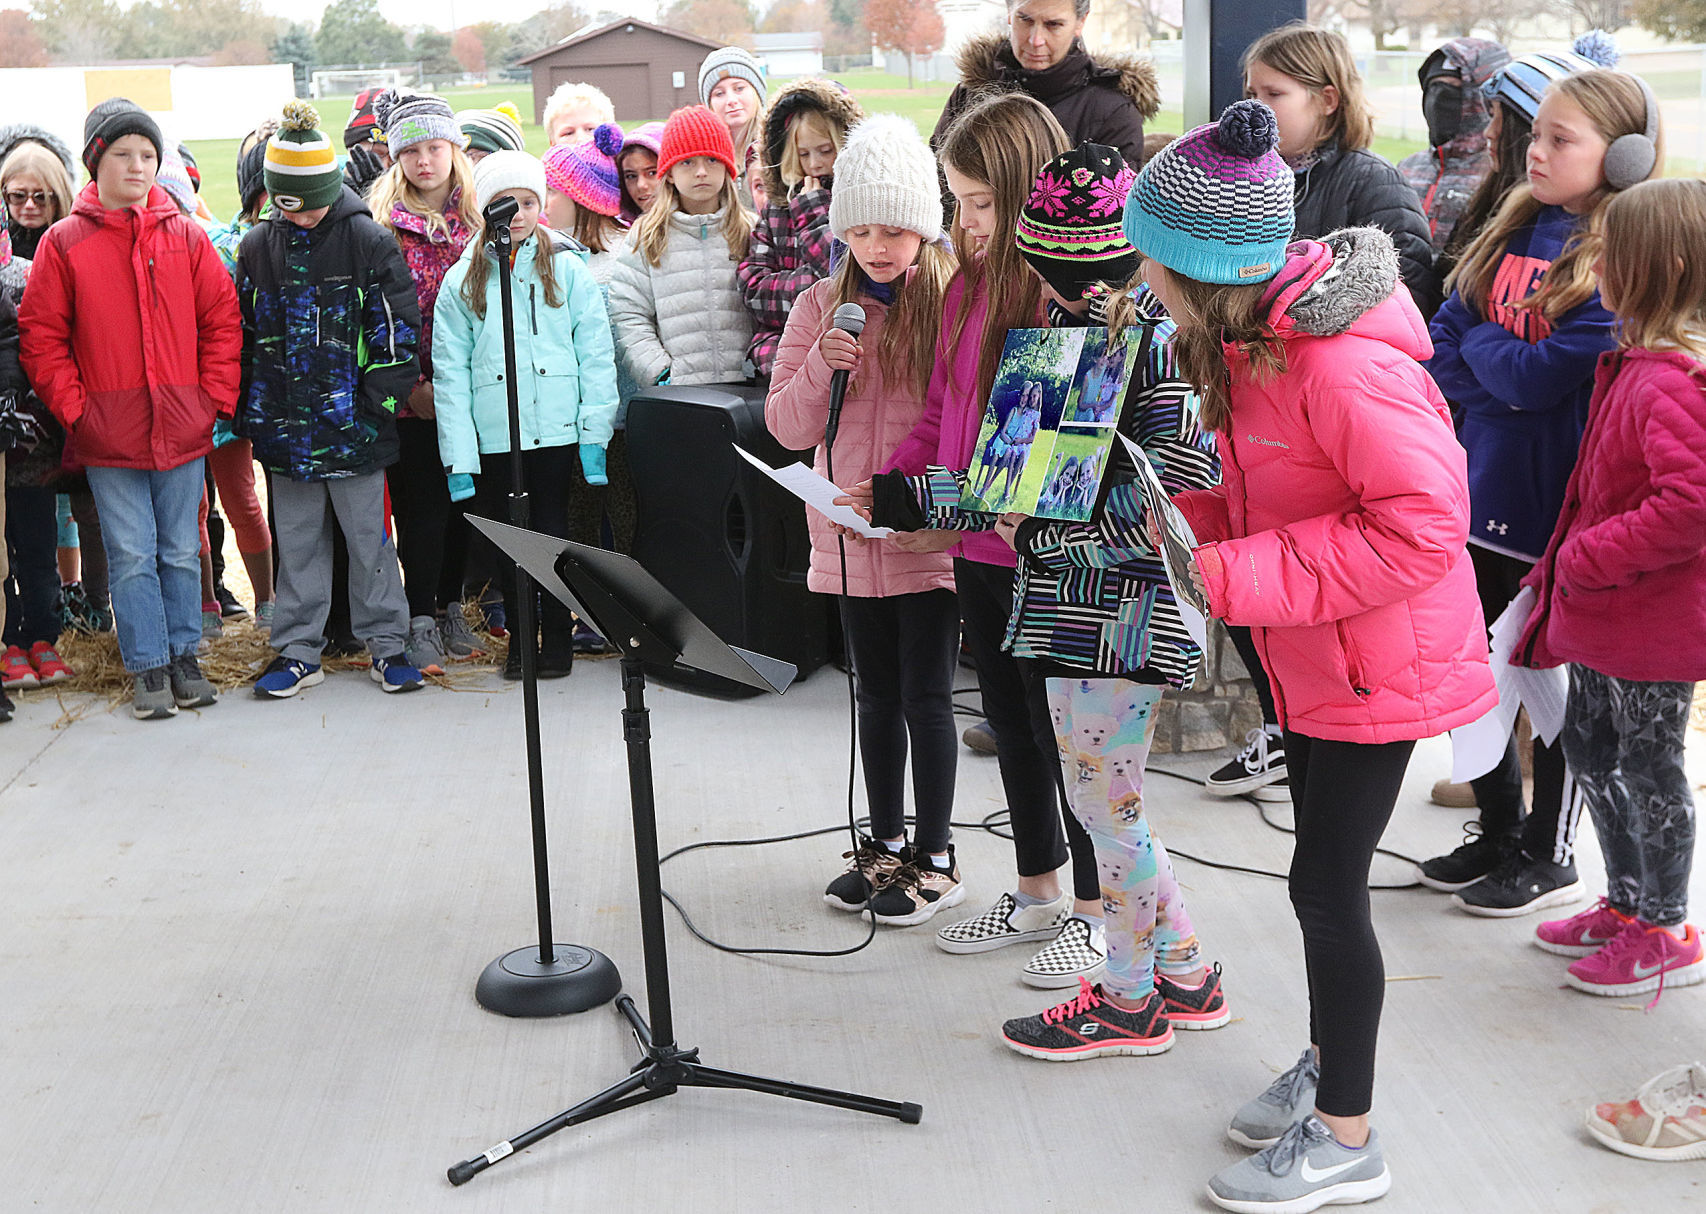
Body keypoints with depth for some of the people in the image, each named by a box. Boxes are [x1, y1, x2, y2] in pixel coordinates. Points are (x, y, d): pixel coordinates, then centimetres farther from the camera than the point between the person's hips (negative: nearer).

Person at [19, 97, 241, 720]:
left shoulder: (185, 237, 4)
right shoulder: (63, 243, -1)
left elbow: (223, 322, 7)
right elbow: (41, 337, 1)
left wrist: (216, 398, -1)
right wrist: (75, 409, -6)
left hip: (183, 429, 2)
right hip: (109, 435, -1)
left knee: (181, 552, 11)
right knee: (131, 555, 3)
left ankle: (185, 656, 23)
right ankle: (148, 667, 14)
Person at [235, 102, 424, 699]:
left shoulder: (367, 241, -5)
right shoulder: (257, 247, 6)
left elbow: (398, 329, -5)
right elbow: (243, 332, 12)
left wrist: (379, 400, -8)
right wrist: (244, 410, 8)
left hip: (351, 422, -3)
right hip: (283, 426, 3)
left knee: (368, 535, 5)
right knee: (296, 540, 11)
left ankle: (384, 644, 17)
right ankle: (298, 650, 20)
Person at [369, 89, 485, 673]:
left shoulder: (480, 214, 6)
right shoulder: (382, 218, -2)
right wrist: (410, 383, -11)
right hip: (410, 392, -3)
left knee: (460, 498, 10)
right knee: (420, 502, -3)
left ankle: (450, 608, 23)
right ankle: (421, 622, 4)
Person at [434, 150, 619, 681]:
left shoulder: (568, 269, 5)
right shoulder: (464, 280, 6)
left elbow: (596, 353, 3)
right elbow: (450, 371, 3)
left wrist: (595, 432, -5)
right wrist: (458, 454, -4)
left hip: (557, 430, -1)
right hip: (493, 434, 1)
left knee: (552, 531, 3)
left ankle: (557, 637, 16)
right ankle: (519, 637, 20)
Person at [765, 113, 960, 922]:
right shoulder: (821, 307, 4)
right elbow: (787, 429, 3)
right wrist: (822, 365, -14)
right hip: (851, 539, 4)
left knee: (926, 697, 3)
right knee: (878, 695, 16)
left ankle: (935, 858, 17)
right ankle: (887, 843, 31)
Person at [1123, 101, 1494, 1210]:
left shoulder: (1342, 361, -28)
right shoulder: (1255, 338, 3)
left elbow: (1423, 523, -29)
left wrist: (1235, 577, -27)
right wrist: (1187, 523, -2)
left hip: (1377, 662, -9)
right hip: (1310, 654, 9)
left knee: (1328, 885, -1)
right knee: (1325, 874, 20)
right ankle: (1328, 1062, 39)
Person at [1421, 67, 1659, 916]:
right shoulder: (1511, 232, 7)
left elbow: (1543, 375, -21)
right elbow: (1443, 345, 6)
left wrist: (1482, 348, -5)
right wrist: (1510, 383, -10)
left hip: (1559, 510, -7)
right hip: (1485, 490, 7)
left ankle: (1550, 857, 24)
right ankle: (1499, 832, 34)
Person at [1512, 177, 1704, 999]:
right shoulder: (1634, 360, 7)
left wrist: (1586, 558, -24)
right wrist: (1570, 567, 13)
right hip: (1607, 614, 10)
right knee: (1588, 748, 20)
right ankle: (1627, 903, 37)